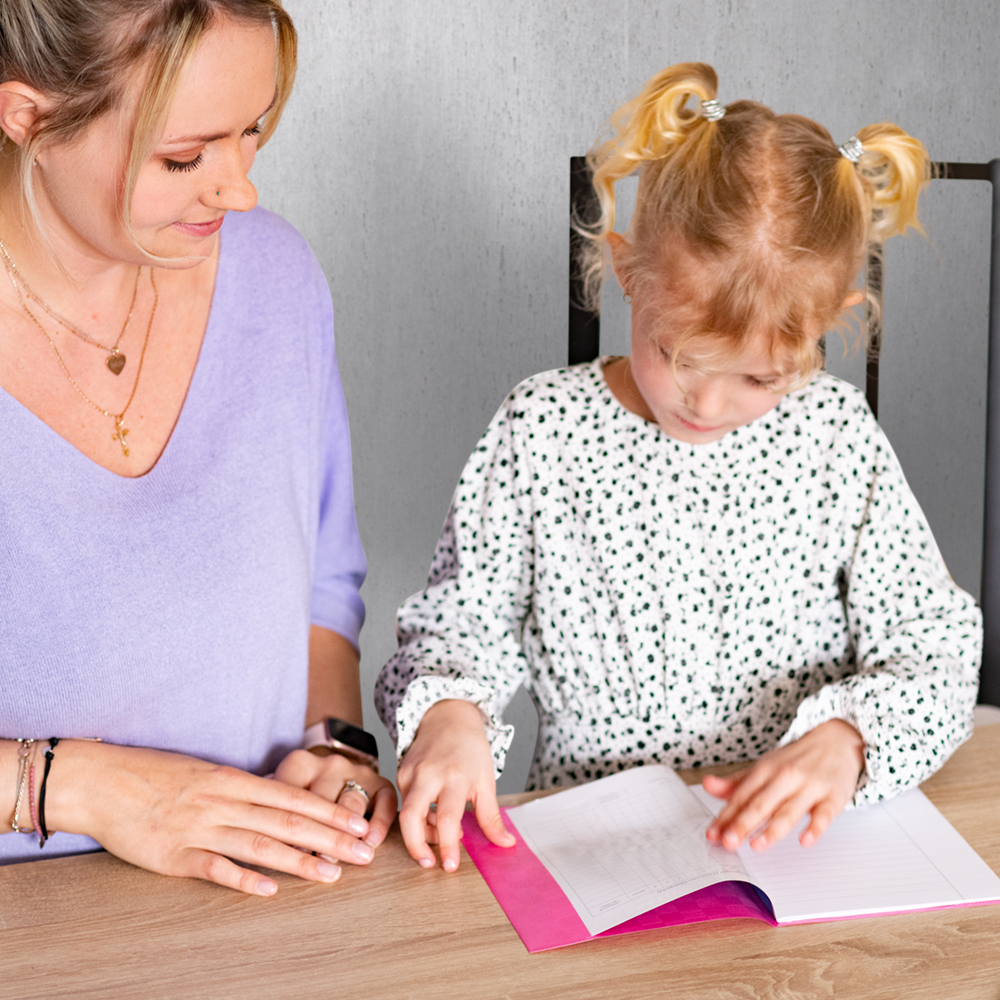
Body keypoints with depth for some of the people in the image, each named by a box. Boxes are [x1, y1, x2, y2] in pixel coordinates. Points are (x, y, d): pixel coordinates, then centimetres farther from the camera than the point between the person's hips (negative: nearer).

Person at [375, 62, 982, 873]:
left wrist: (845, 737, -21)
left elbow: (935, 654, -1)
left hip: (795, 839, 0)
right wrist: (448, 713, -20)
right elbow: (461, 625, 2)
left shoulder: (840, 440, -4)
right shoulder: (541, 430, -5)